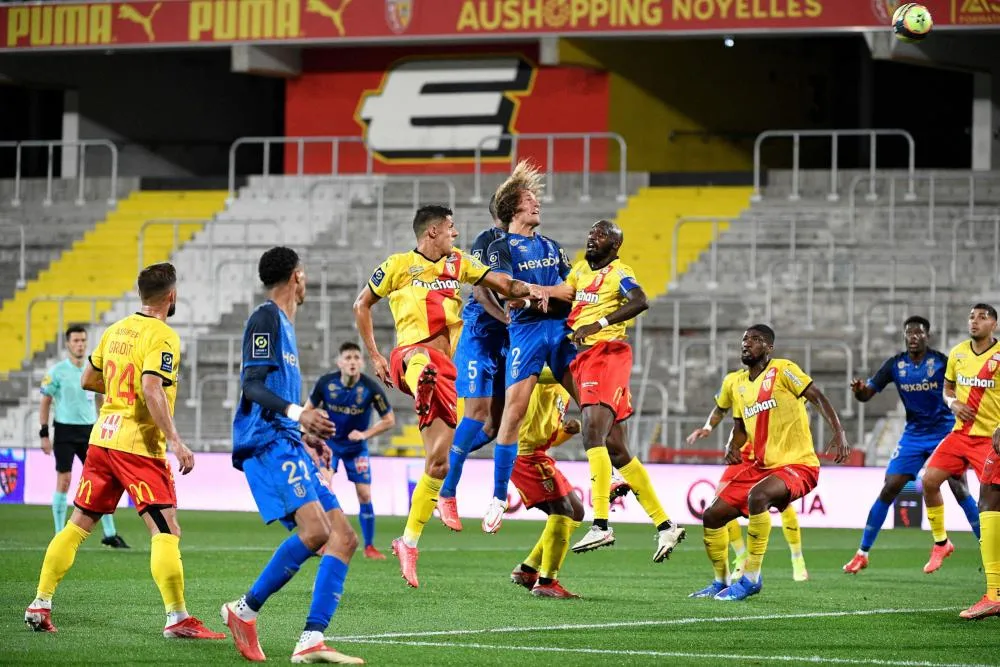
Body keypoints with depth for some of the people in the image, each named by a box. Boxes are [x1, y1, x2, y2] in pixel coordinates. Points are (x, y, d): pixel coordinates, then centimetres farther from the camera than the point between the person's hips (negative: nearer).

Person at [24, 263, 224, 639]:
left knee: (79, 524, 14)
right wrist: (175, 441, -26)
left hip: (102, 439, 8)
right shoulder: (163, 337, -11)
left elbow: (88, 380, 21)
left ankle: (40, 606, 16)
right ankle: (177, 618, -14)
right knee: (166, 531, -7)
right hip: (139, 445, -8)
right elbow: (152, 389, -24)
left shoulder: (116, 329, 12)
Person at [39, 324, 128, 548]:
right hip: (65, 430, -4)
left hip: (89, 431, 4)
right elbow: (45, 404, -1)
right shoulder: (57, 372, -4)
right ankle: (59, 536, 4)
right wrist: (44, 434, -7)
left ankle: (109, 534, 5)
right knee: (64, 482, -4)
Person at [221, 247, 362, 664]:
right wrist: (297, 413, -28)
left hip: (286, 444, 10)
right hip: (267, 442, -10)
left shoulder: (283, 323, 25)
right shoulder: (266, 318, -4)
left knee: (344, 537, 0)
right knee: (314, 529, -27)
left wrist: (305, 434, 34)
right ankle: (246, 610, -15)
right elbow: (251, 385, -14)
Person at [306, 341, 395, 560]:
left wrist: (365, 434, -18)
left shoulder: (370, 388, -20)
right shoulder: (326, 383, -18)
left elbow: (389, 420, -8)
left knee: (365, 495, -2)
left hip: (356, 447, 0)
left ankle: (369, 546, 12)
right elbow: (308, 409, 0)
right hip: (329, 442, 0)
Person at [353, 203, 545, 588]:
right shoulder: (398, 266, 5)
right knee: (429, 369, -45)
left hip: (446, 366, 5)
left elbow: (500, 283, 10)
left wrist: (528, 289, -11)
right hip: (412, 355, -5)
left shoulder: (458, 262, 16)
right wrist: (374, 356, 8)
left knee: (440, 462, 2)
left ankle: (409, 543, 12)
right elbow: (362, 305, 14)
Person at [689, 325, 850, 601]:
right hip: (760, 465, 8)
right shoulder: (738, 384, 12)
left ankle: (750, 579, -26)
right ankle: (721, 583, 23)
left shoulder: (782, 370, -9)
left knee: (757, 496, -36)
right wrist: (732, 448, 1)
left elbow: (818, 398, -16)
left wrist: (839, 432, -30)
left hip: (797, 464, -8)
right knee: (713, 515, 2)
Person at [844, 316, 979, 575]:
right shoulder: (895, 364, -2)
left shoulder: (941, 361, -11)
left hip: (945, 432, -3)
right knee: (888, 490, -3)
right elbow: (868, 393, -2)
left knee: (959, 490, -12)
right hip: (914, 434, 3)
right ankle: (862, 554, 4)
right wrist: (859, 390, -25)